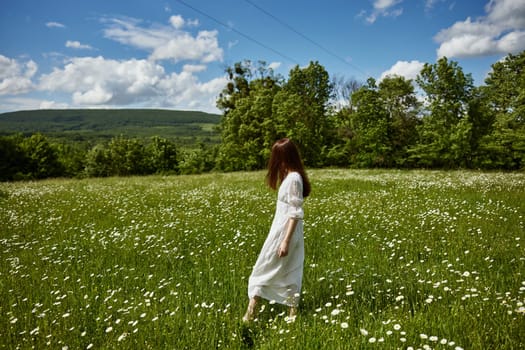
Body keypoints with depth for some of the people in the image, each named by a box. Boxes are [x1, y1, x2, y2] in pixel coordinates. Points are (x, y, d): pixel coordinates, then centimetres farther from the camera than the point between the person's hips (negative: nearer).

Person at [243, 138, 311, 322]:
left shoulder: (293, 179, -19)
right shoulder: (290, 176, 10)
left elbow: (295, 213, -21)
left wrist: (286, 241, -22)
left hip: (284, 232, -9)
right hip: (283, 230, 9)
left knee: (263, 270, 3)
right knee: (290, 273, 12)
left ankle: (250, 313, 12)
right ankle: (293, 313, 20)